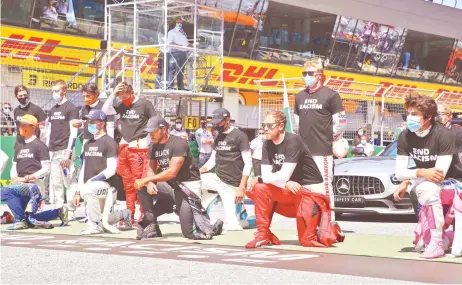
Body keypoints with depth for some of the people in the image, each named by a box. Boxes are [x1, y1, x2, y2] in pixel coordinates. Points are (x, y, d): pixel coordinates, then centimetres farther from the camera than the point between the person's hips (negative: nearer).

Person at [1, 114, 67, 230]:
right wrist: (14, 178, -1)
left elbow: (46, 169, -10)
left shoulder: (39, 145, -3)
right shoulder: (19, 147, 21)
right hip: (21, 186, 8)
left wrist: (31, 177, -21)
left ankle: (21, 220, -21)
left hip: (34, 185, -8)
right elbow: (14, 166, 20)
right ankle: (58, 212, 15)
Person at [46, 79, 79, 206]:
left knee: (69, 181, -7)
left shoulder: (71, 108, -4)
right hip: (52, 152, 7)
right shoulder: (52, 110, 17)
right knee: (55, 183, 7)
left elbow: (73, 132, -10)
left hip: (64, 151, -7)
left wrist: (68, 153, -16)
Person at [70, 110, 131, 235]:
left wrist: (92, 180, -23)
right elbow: (83, 169, 17)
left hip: (106, 186, -7)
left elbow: (111, 170, -15)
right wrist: (78, 192, 11)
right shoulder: (88, 144, 17)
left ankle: (95, 224, -20)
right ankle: (123, 214, 36)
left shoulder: (110, 142, -7)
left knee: (87, 190, -36)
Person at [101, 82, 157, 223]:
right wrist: (113, 94, 0)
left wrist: (148, 141, -4)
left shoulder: (144, 104, -3)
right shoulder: (121, 105, 13)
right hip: (123, 147, 6)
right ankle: (129, 215, 13)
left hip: (138, 148, -6)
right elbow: (105, 111, 7)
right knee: (128, 184, 8)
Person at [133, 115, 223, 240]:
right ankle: (151, 226, -7)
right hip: (170, 184, 7)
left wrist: (146, 179, -29)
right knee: (143, 188, -16)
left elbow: (172, 172, -28)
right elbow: (151, 169, 1)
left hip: (187, 184, -7)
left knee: (190, 232, -15)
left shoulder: (178, 144, -21)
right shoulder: (154, 146, 3)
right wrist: (149, 182, -23)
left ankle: (213, 226, 16)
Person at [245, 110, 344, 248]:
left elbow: (284, 176, -26)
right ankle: (263, 235, -9)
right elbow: (266, 174, -7)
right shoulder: (267, 145, 0)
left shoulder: (293, 141, -21)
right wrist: (285, 183, -24)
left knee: (307, 240, -11)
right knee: (259, 188, -17)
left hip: (311, 190, -6)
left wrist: (259, 179, -14)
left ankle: (331, 229, 20)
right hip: (290, 190, 6)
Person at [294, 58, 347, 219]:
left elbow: (341, 122, -2)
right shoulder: (300, 96, 14)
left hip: (322, 151, -6)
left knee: (325, 188, -9)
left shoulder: (330, 95, -3)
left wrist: (329, 138, 5)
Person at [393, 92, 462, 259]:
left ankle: (436, 243, -29)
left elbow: (440, 173, -27)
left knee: (428, 188, -33)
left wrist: (408, 182, -22)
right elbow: (399, 173, -11)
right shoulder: (405, 137, -8)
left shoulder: (443, 135, -23)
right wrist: (421, 172, -31)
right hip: (425, 181, 6)